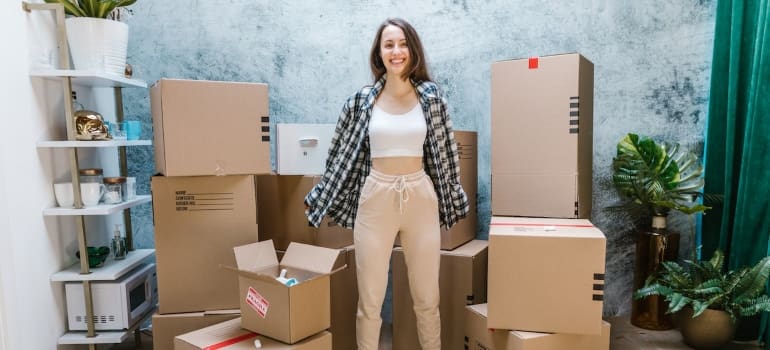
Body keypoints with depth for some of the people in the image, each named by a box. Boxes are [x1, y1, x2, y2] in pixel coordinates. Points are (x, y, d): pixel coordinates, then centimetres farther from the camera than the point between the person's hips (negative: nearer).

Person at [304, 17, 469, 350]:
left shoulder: (430, 95, 2)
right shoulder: (362, 99, 1)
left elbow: (445, 152, 9)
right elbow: (342, 154, 8)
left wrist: (453, 198, 13)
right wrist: (320, 198, 12)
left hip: (421, 198, 1)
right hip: (375, 199, 0)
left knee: (428, 298, 10)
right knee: (369, 301, 6)